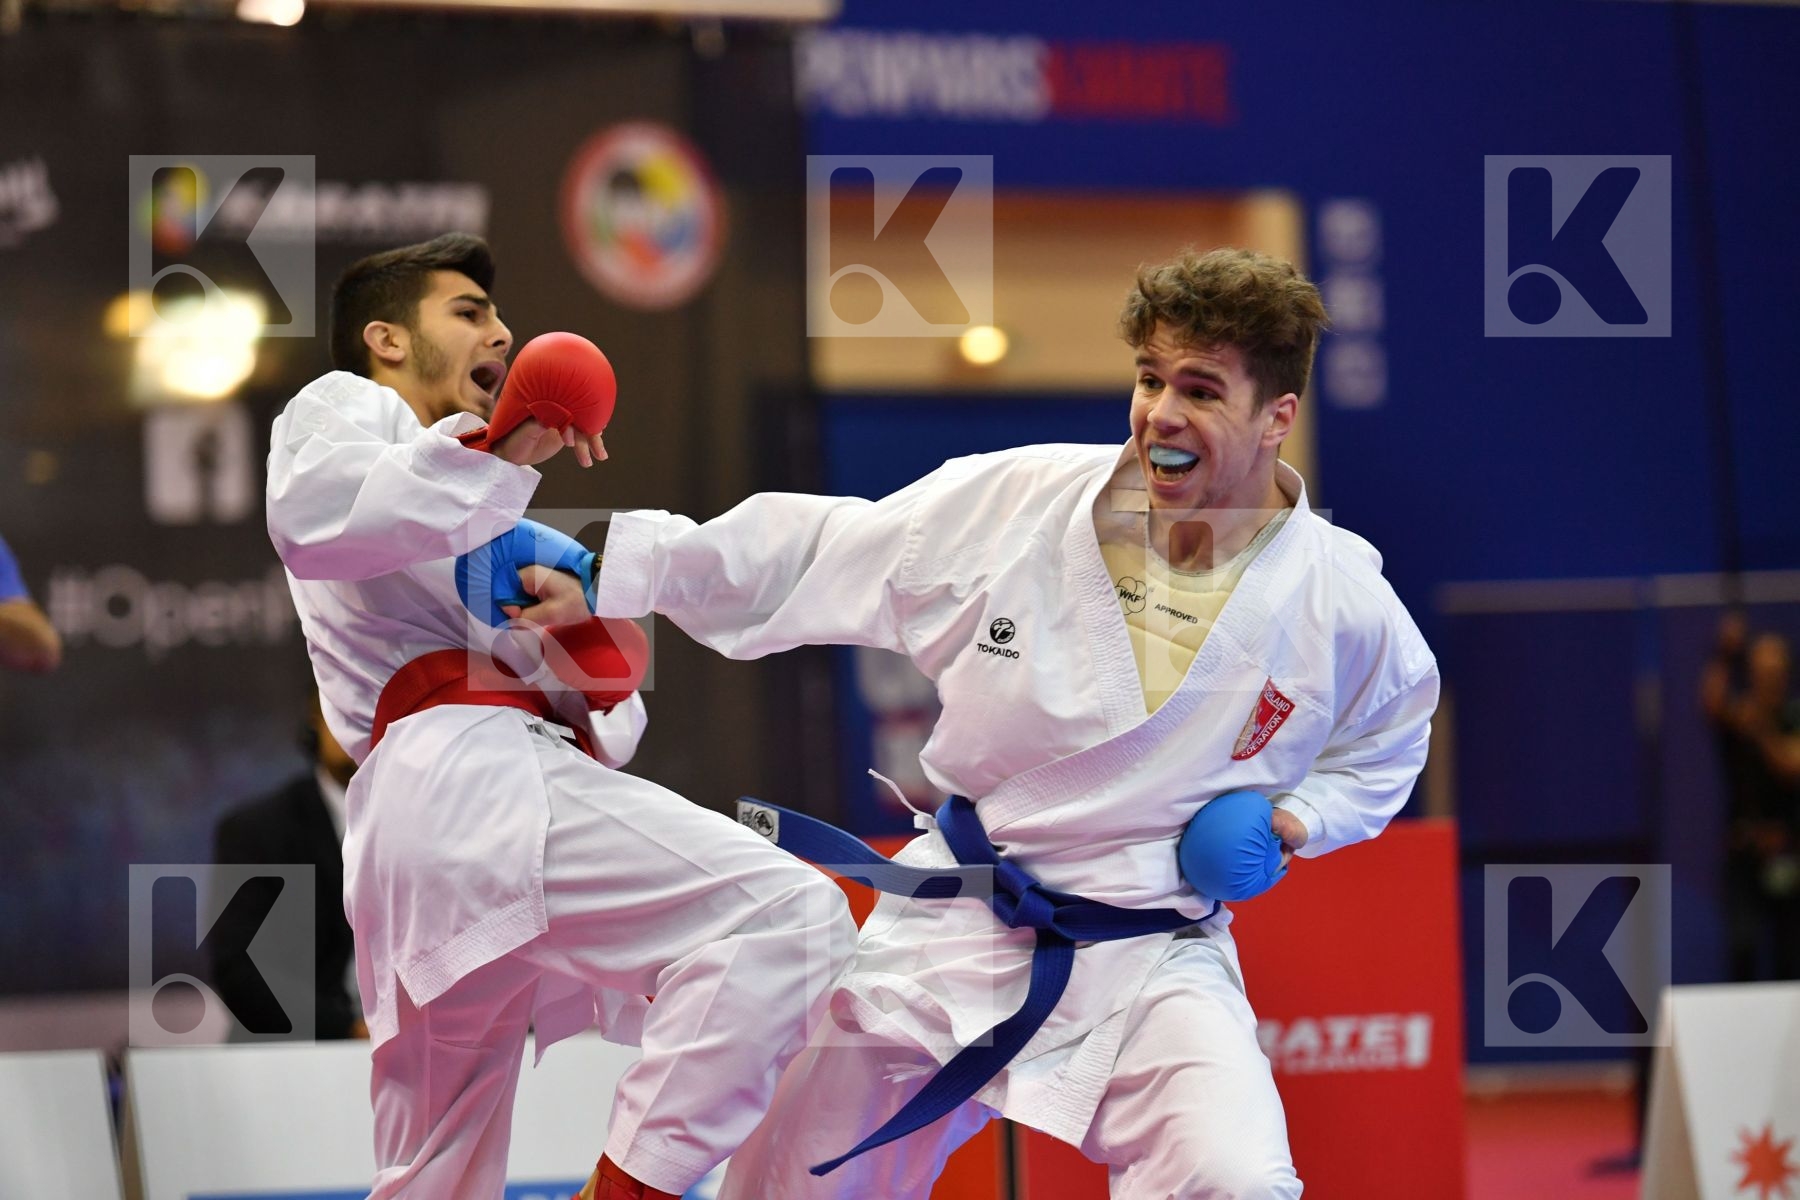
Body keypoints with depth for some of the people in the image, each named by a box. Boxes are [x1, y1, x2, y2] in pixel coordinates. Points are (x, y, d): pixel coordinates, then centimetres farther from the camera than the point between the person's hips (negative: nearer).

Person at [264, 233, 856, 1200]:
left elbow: (603, 720, 24)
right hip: (463, 783, -10)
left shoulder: (484, 539, 38)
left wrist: (578, 627, 3)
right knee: (788, 914, -24)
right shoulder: (342, 408, 15)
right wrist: (497, 452, -15)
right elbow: (312, 514, -12)